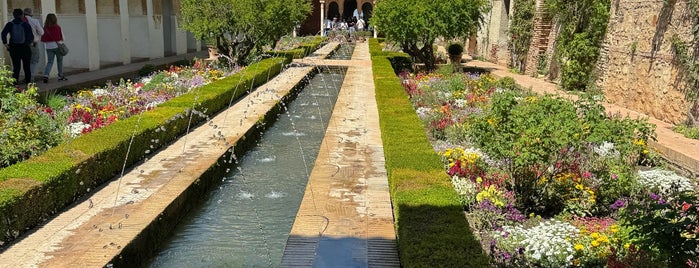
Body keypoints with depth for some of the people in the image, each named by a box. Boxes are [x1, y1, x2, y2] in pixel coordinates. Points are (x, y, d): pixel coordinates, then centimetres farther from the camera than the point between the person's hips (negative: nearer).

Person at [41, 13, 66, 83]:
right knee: (59, 61, 13)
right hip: (57, 46, -2)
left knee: (49, 62, 7)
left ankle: (45, 75, -12)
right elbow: (62, 38, -3)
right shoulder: (57, 27, -10)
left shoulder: (45, 28, -4)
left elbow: (42, 40, -2)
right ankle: (60, 76, 19)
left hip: (49, 47, 2)